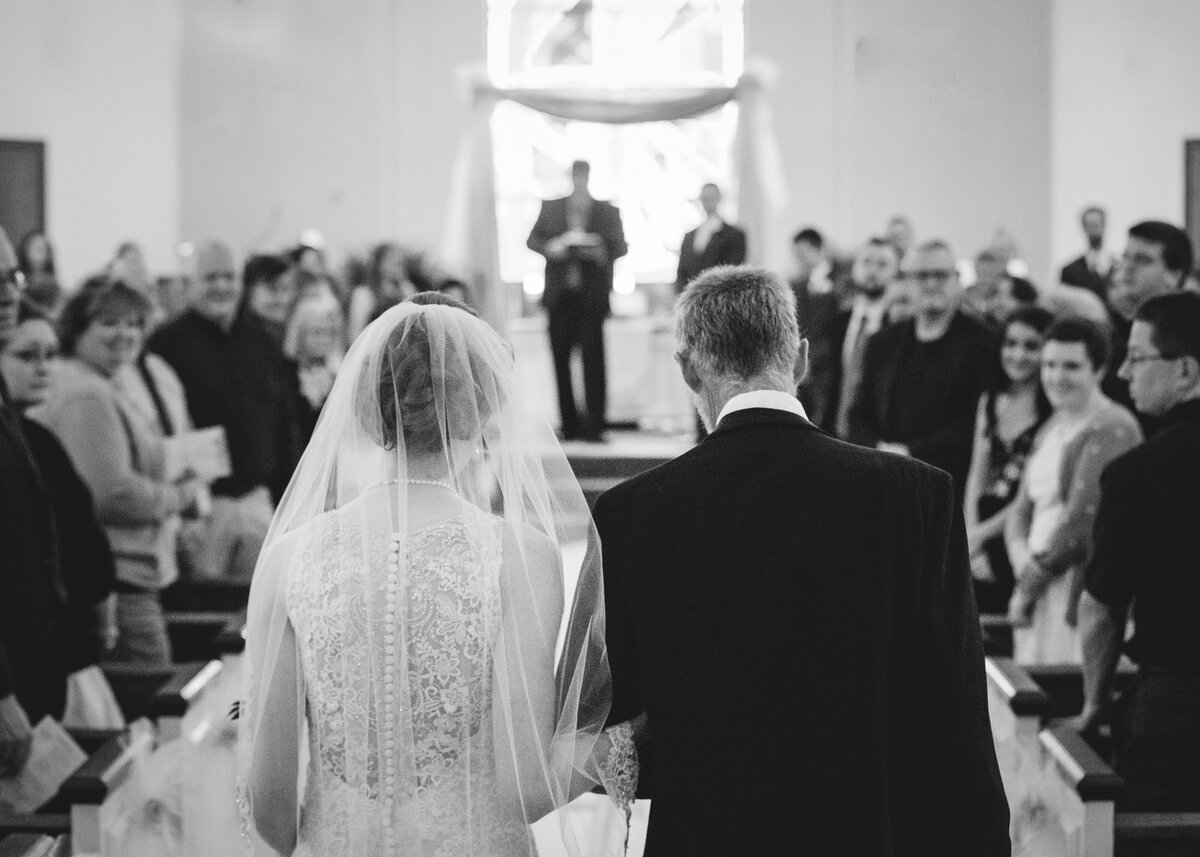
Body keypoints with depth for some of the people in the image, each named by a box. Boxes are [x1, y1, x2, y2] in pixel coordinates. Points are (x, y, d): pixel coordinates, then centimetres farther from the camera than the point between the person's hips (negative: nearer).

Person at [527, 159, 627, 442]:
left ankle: (594, 425, -6)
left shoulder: (607, 211, 6)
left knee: (593, 357, -9)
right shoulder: (551, 207, 12)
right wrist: (550, 247, -9)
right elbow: (533, 239, 12)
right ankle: (570, 426, 11)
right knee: (560, 358, 3)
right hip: (560, 295, 2)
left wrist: (602, 252, -16)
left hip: (592, 296, -2)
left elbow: (621, 246, 5)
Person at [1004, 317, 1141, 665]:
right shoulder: (1052, 427, 18)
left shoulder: (1111, 430, -10)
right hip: (1041, 594, 8)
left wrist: (1028, 584, -7)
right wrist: (1023, 564, -4)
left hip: (1085, 594, -8)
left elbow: (1081, 521, -15)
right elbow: (1022, 509, 17)